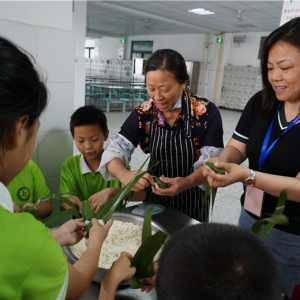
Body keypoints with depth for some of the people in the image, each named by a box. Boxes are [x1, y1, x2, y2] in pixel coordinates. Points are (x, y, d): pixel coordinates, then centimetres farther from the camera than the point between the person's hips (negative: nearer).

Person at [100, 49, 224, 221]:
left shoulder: (206, 113, -20)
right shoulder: (143, 114, -13)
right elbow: (114, 151, -15)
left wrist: (187, 182, -40)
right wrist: (125, 175, -37)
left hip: (191, 201, -2)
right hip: (155, 197, 3)